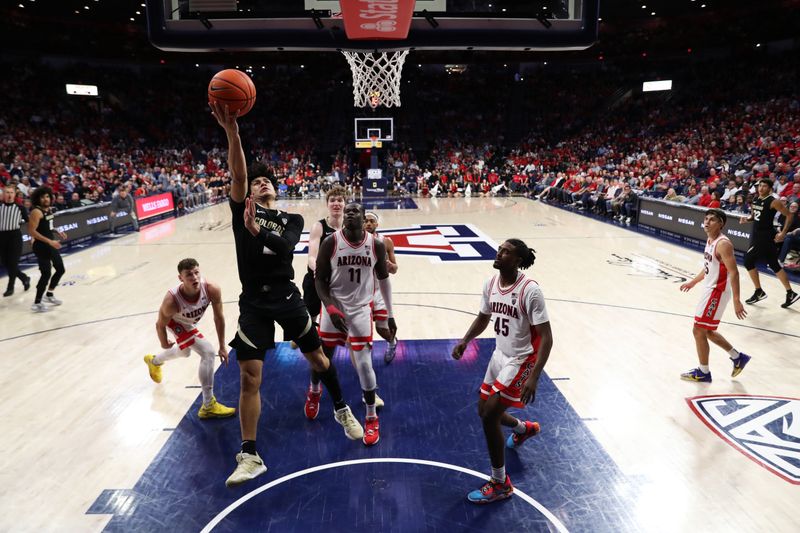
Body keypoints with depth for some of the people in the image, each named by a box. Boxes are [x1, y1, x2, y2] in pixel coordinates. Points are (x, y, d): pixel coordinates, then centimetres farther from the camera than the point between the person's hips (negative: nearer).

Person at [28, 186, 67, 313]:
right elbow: (32, 231, -23)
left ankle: (49, 295, 34)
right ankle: (37, 304, 4)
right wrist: (50, 241, -28)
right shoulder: (36, 212, -18)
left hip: (51, 244, 9)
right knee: (46, 274, -7)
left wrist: (57, 232, 8)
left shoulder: (48, 209, 9)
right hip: (41, 246, -9)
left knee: (60, 269, 18)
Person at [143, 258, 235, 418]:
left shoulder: (212, 289, -37)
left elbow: (219, 317, -21)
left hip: (190, 323, 6)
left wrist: (222, 347, -14)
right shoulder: (172, 301, -42)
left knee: (185, 352, 33)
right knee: (208, 353, -23)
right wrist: (164, 344, -4)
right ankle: (208, 406, -14)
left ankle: (154, 361, 67)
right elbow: (160, 324, -22)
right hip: (175, 322, -6)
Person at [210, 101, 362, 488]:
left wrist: (258, 231, -31)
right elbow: (238, 173, -15)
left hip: (287, 297, 1)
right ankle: (250, 457, 10)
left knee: (317, 357, 14)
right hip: (254, 303, -1)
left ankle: (341, 410, 40)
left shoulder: (292, 220, 7)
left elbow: (286, 246, -15)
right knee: (249, 377, -3)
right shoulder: (242, 209, 3)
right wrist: (232, 130, -28)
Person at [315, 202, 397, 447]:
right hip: (334, 307, 0)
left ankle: (372, 419, 14)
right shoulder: (330, 243, -14)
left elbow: (384, 279, 5)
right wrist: (331, 309, -22)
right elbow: (320, 280, -8)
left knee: (364, 363, -4)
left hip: (361, 309, 0)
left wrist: (390, 314, 7)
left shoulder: (376, 245, -9)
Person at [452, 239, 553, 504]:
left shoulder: (530, 290, -24)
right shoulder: (491, 284, -2)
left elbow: (546, 337, -23)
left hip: (521, 361, -8)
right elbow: (483, 317, 14)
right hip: (499, 355, 8)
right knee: (484, 410, 18)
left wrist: (533, 377, -32)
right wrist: (465, 341, -3)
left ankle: (501, 484, 8)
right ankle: (524, 428, 51)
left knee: (489, 416, -11)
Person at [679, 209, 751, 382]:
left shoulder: (723, 244, -20)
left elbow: (733, 273, -24)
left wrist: (736, 300, -29)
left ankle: (703, 372, 11)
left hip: (717, 292, -10)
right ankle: (738, 357, 33)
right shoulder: (710, 241, 9)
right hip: (710, 290, 10)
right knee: (707, 331, 19)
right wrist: (692, 282, 32)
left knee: (699, 330, -3)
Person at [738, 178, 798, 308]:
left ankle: (759, 292, 6)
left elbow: (789, 215, -13)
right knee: (774, 265, 12)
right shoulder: (755, 200, 9)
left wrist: (783, 233, -19)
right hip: (756, 234, 8)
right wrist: (747, 219, 2)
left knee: (748, 261, -9)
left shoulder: (774, 202, -14)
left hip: (766, 236, -8)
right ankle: (790, 293, 21)